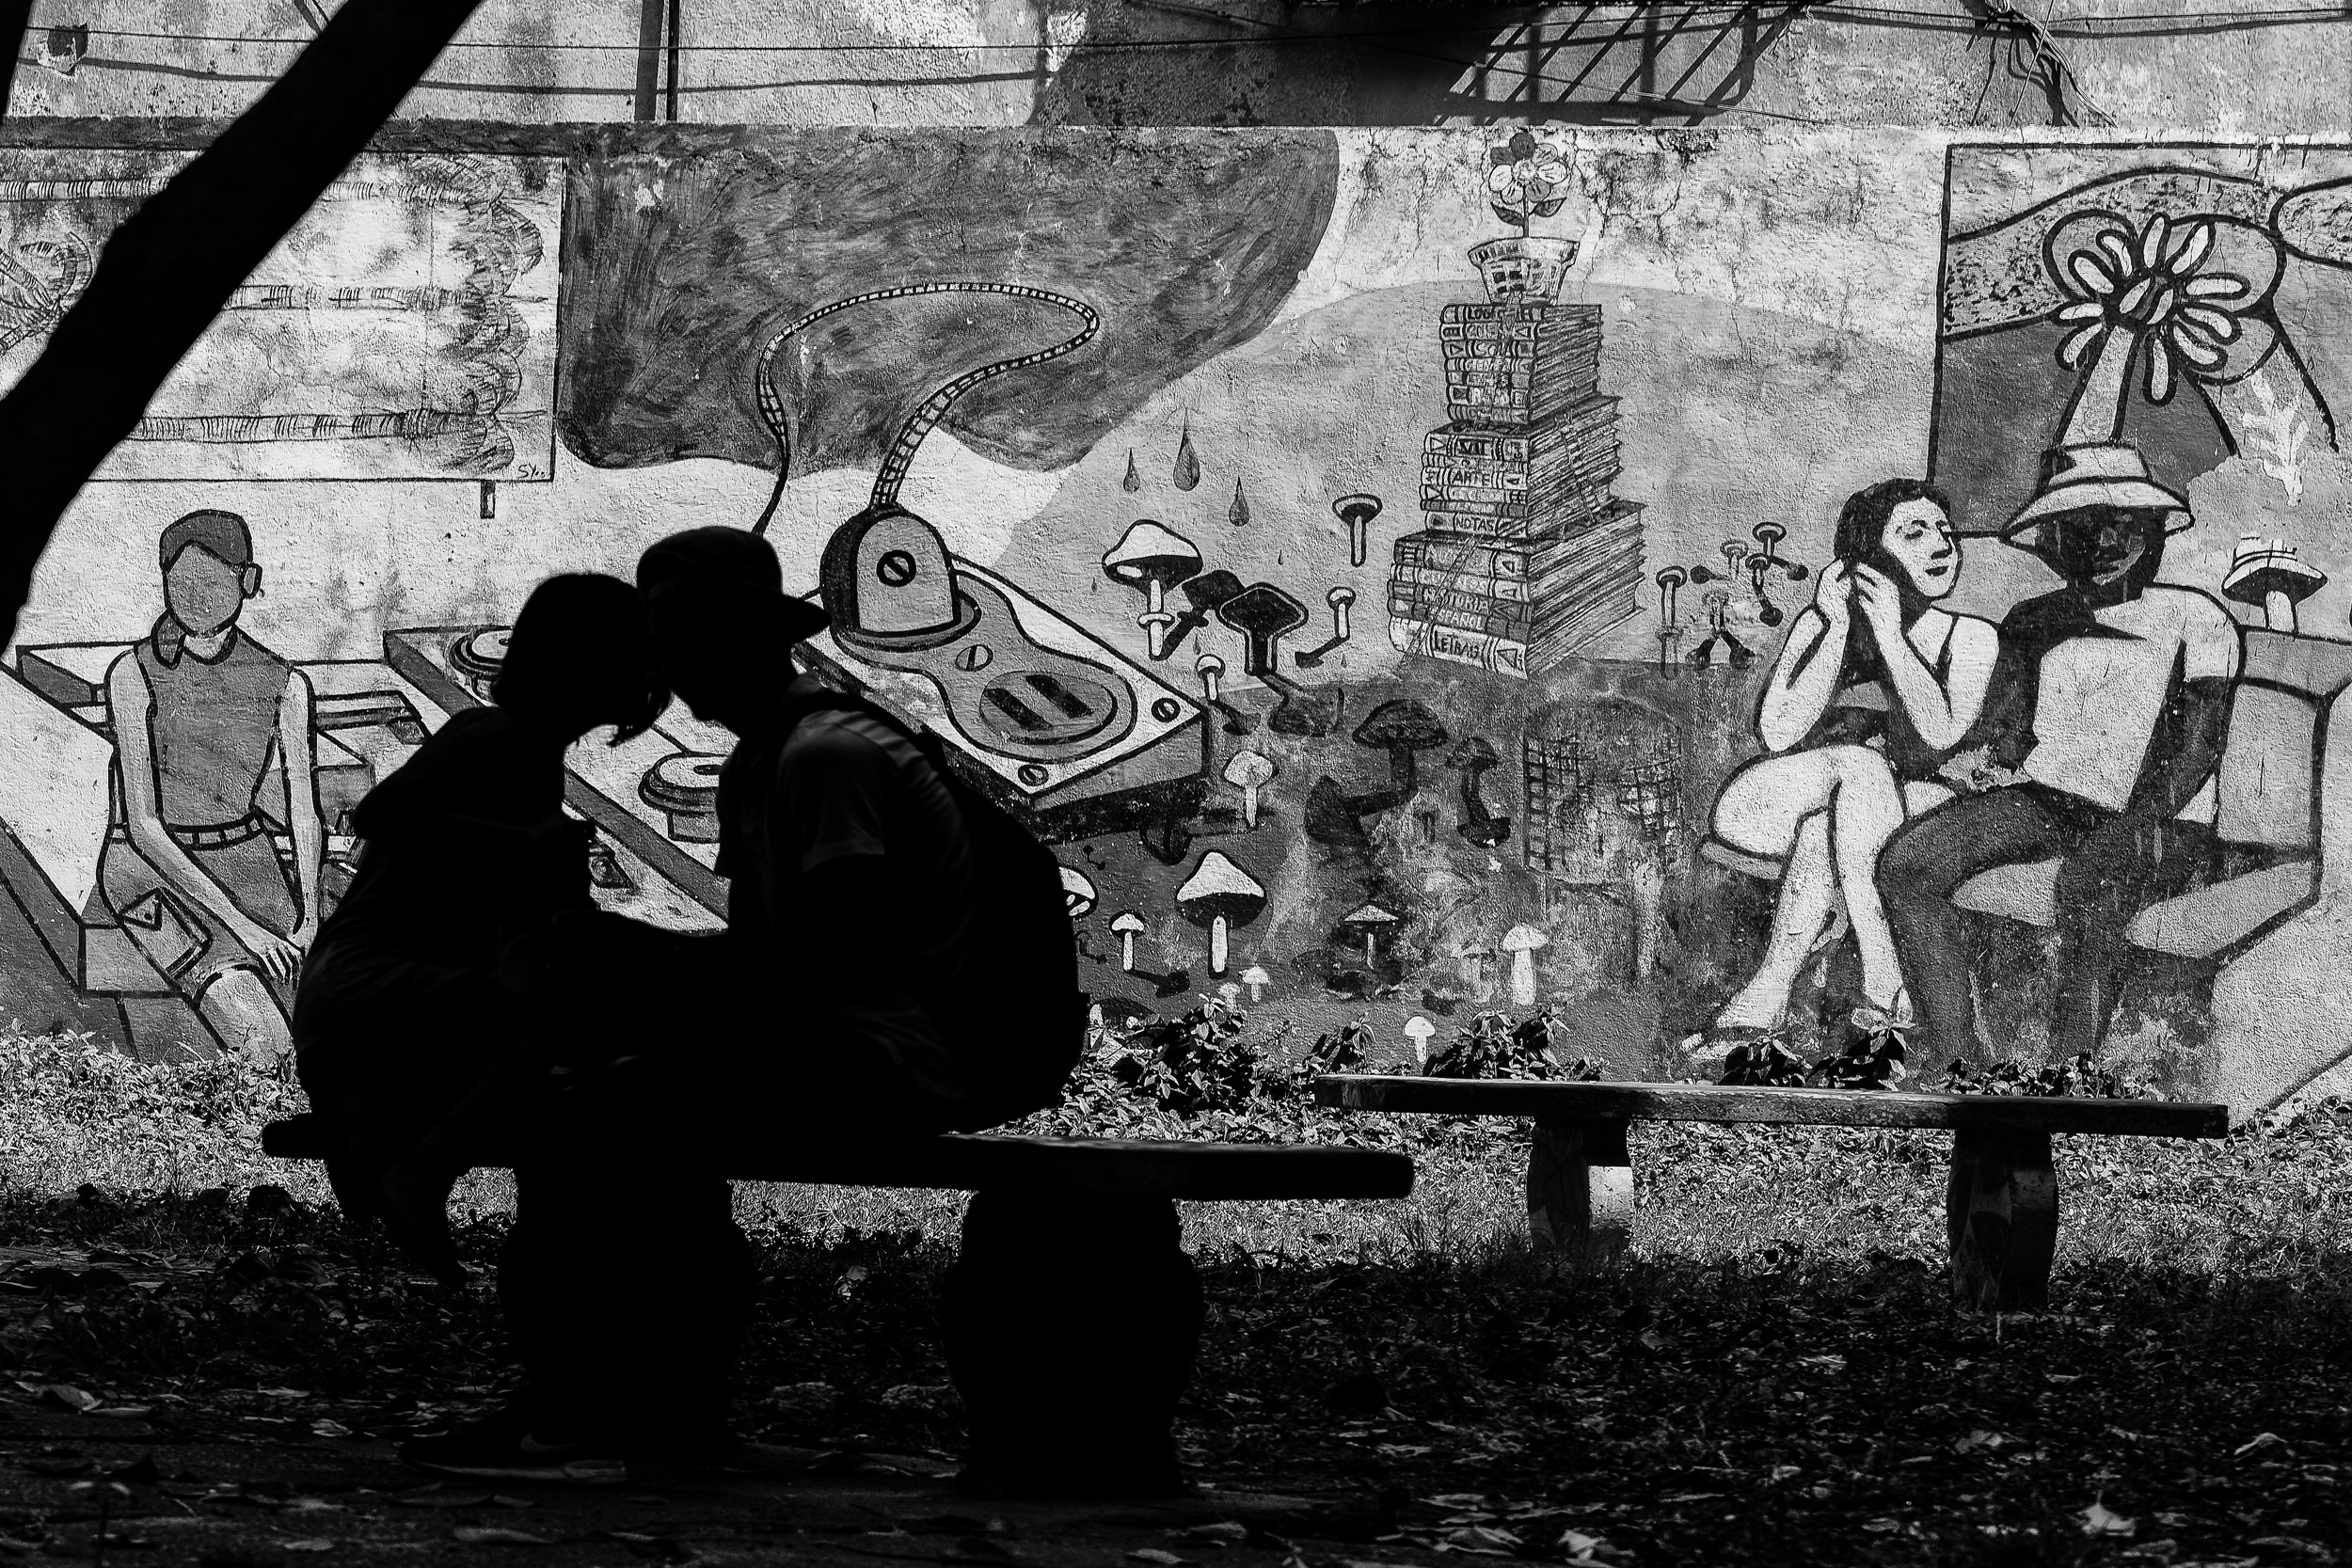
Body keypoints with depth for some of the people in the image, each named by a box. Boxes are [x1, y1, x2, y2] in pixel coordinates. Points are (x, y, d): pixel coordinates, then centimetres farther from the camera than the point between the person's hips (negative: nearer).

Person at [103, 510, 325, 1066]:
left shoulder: (284, 685, 3)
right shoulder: (135, 674, -7)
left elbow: (305, 817, 4)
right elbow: (143, 824, -12)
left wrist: (308, 922, -14)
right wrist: (240, 924, -19)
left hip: (249, 857, 4)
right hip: (159, 870, -4)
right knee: (264, 1040, -26)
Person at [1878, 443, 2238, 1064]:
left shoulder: (2194, 617, 7)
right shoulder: (2034, 621, 20)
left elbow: (2199, 741, -6)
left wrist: (2138, 822, -22)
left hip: (2164, 822, -5)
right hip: (2045, 799, 5)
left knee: (2089, 884, -40)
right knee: (1905, 866, -21)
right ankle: (1955, 1068, -27)